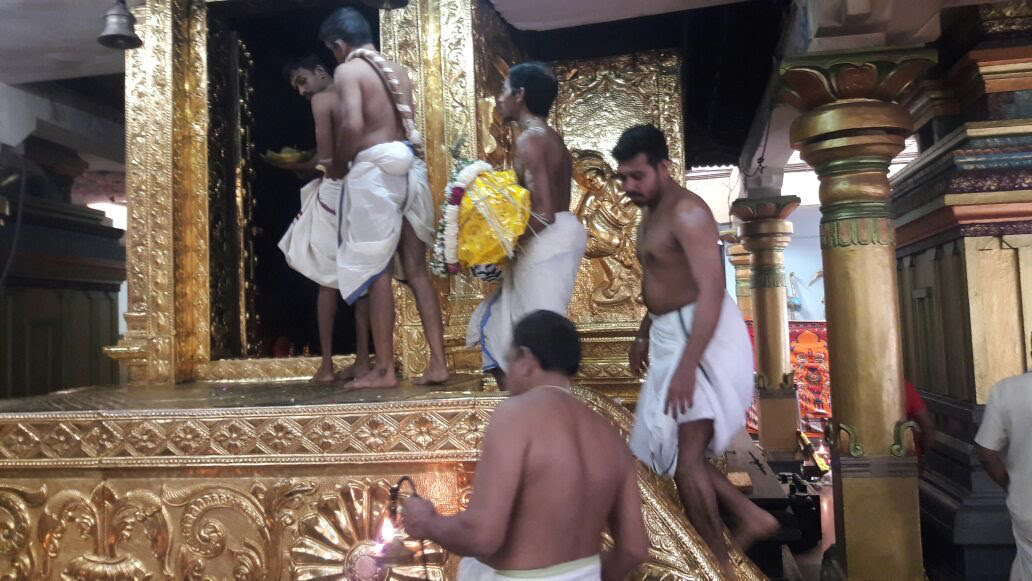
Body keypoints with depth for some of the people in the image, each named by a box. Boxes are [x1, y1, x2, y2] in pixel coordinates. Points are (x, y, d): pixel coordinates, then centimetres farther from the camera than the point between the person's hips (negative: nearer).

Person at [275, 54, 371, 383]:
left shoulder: (322, 100, -3)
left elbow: (325, 160, -11)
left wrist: (294, 167, 7)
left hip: (336, 193, -6)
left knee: (327, 279, 2)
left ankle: (327, 365, 4)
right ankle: (362, 361, 9)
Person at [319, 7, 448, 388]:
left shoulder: (348, 70, -3)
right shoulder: (397, 70, 19)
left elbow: (352, 125, -18)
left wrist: (338, 167, -2)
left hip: (375, 170, -7)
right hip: (410, 169, 7)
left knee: (376, 271, -1)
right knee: (417, 269, 8)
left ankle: (385, 370, 4)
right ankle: (438, 363, 7)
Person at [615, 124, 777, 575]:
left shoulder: (688, 213, -20)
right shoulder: (652, 211, 11)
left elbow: (712, 292, -27)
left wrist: (686, 366, -32)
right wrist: (644, 333, 24)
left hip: (702, 335, -10)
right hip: (671, 334, 10)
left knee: (685, 453, -6)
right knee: (671, 447, 14)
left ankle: (718, 565, 11)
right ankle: (751, 517, 26)